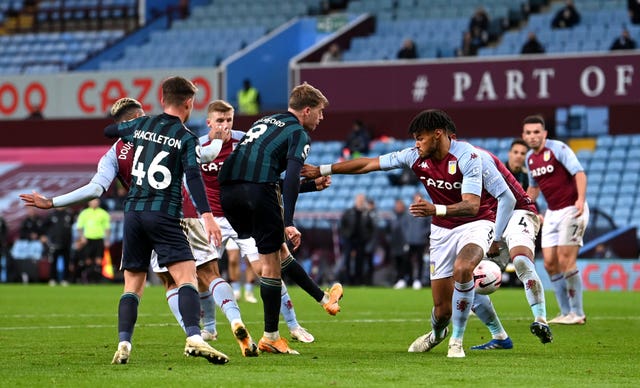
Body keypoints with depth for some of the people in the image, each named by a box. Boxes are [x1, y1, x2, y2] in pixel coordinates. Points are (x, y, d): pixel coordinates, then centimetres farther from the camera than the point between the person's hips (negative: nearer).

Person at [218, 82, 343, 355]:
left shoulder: (264, 122, 28)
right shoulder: (298, 133, 4)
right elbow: (291, 177, -10)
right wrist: (289, 223, -15)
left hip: (227, 189, 8)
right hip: (259, 190, -8)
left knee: (279, 250, 20)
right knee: (271, 263, 3)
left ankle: (324, 299, 33)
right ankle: (270, 337, 7)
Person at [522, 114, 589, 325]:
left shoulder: (558, 148, -13)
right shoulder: (530, 158, 10)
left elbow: (579, 173, -21)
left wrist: (581, 199, -35)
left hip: (571, 210, -8)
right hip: (552, 213, 8)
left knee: (565, 261, -12)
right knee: (549, 263, 1)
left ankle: (577, 313, -3)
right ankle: (566, 313, 10)